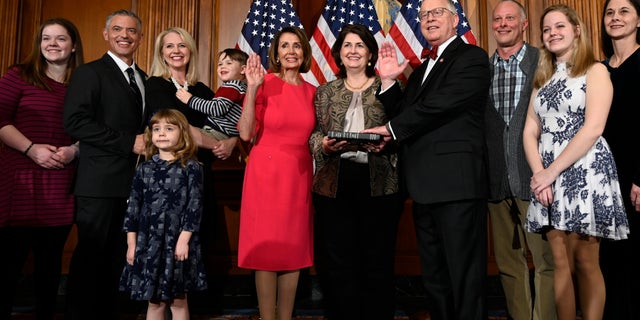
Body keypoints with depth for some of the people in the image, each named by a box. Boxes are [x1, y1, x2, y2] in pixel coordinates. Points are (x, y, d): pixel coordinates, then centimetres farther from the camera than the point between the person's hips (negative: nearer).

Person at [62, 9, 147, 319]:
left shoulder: (144, 79, 18)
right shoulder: (89, 72, -3)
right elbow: (75, 121, -14)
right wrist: (129, 142, -16)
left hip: (135, 180, 6)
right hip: (101, 181, -6)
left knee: (119, 256, 11)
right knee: (90, 255, 1)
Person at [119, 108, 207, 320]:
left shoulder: (191, 168, -2)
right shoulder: (144, 169, 8)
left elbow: (195, 205, -6)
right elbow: (134, 205, 8)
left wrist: (184, 238, -12)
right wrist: (131, 242, 4)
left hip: (177, 241, -3)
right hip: (148, 241, 3)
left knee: (178, 301, 7)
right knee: (154, 301, 12)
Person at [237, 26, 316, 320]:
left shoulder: (312, 91, 9)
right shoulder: (265, 83, -5)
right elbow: (245, 134, -14)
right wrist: (252, 88, -21)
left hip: (299, 176, 5)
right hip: (266, 173, -4)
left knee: (294, 249, 9)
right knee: (266, 249, 1)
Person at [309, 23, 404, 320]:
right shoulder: (326, 91, 14)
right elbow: (314, 134, 11)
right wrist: (324, 145, -10)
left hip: (378, 182, -1)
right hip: (334, 183, 2)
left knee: (378, 262, 3)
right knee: (339, 262, 5)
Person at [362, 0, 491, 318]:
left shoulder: (472, 57, -2)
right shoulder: (420, 70, 23)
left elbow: (440, 104, -16)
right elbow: (403, 116, 16)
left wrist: (391, 128, -8)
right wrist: (389, 80, 4)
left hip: (457, 184, -8)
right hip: (424, 187, 8)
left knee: (465, 279, -1)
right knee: (434, 280, 16)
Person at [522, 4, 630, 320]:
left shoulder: (595, 71, 1)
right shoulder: (543, 78, 17)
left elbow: (593, 128, -12)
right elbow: (530, 131, 9)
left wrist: (551, 171, -16)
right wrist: (539, 173, -8)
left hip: (584, 172, -5)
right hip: (548, 176, 5)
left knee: (585, 263, -1)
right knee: (560, 263, 7)